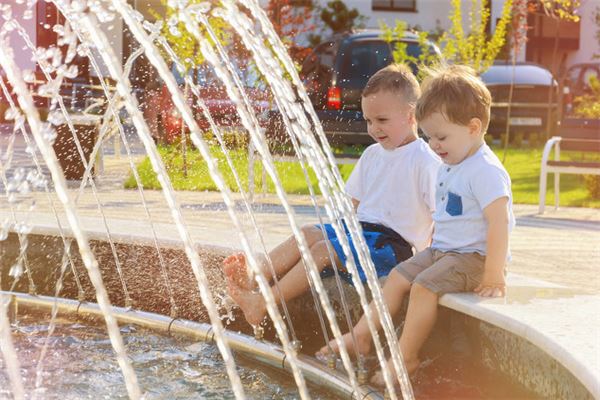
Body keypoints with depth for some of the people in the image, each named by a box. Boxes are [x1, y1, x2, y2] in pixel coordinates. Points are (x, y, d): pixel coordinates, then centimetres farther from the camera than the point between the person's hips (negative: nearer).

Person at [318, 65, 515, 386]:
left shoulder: (486, 170, -20)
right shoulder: (448, 167, 11)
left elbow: (499, 222, -26)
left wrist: (493, 276, -27)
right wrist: (432, 249, 19)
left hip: (473, 257, -10)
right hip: (442, 250, 10)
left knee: (424, 285, -24)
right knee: (398, 276, 4)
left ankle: (406, 357, -18)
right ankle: (361, 336, 7)